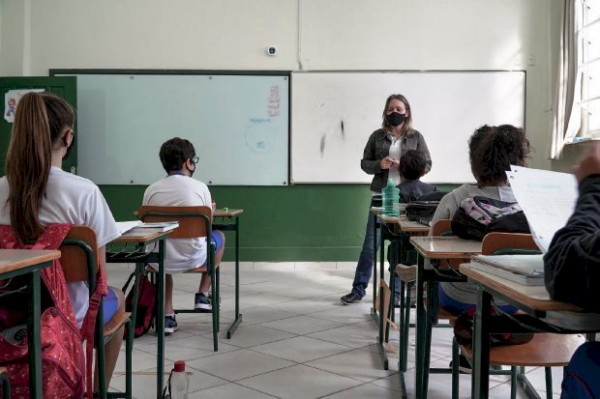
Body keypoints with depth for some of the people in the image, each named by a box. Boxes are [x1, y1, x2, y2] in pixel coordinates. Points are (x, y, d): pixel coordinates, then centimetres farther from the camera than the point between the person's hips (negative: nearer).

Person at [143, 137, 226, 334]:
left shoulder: (151, 190, -2)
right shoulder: (200, 187, -7)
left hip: (160, 260, 2)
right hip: (192, 259, -2)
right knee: (219, 236, 29)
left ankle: (167, 315, 28)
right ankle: (202, 295, 32)